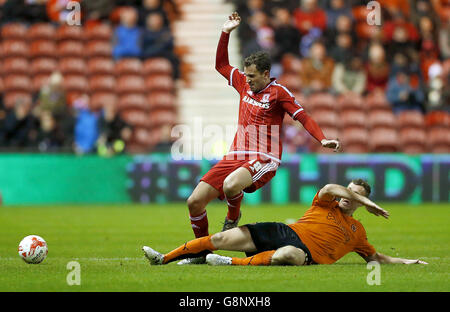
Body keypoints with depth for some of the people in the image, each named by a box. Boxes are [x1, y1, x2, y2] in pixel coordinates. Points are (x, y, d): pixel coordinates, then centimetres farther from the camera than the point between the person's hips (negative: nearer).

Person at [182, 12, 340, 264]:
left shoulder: (278, 92, -3)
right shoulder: (244, 83, 13)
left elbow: (304, 117, -5)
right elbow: (221, 64, 26)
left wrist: (323, 139, -19)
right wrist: (226, 33, 16)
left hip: (263, 159, -6)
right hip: (236, 156, 6)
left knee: (231, 185, -38)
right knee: (195, 202, -4)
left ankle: (233, 218, -3)